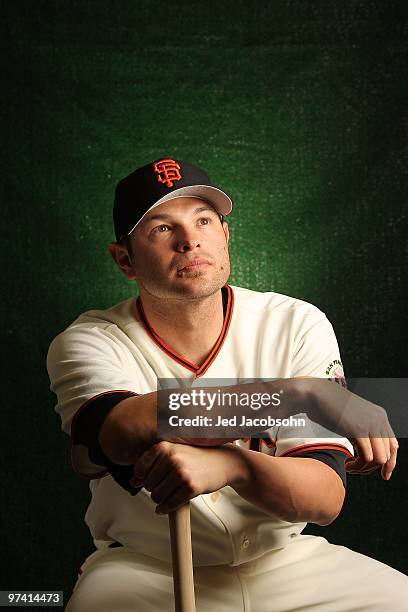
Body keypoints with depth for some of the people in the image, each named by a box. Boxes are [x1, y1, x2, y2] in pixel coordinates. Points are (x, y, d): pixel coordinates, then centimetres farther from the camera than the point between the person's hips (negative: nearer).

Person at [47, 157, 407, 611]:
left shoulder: (298, 326, -6)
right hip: (143, 571, -2)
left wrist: (229, 464, -36)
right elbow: (125, 434, -32)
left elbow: (326, 500, -14)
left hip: (286, 562, 3)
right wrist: (305, 393, -35)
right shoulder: (87, 343, -9)